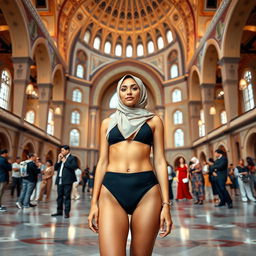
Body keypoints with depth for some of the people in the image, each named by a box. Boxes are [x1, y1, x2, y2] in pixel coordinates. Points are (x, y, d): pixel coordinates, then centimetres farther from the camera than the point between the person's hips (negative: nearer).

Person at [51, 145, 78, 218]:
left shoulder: (72, 158, -2)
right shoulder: (61, 158, 18)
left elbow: (74, 166, -19)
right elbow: (55, 168, 15)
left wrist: (65, 161, -13)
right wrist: (58, 160, 1)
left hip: (67, 180, -7)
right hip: (60, 180, 7)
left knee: (67, 197, -2)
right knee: (59, 196, 12)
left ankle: (67, 212, 4)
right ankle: (59, 211, 22)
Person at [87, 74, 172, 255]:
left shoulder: (153, 120, 12)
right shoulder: (108, 122, 16)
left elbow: (160, 161, 6)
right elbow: (102, 162, 13)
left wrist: (166, 204, -1)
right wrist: (94, 202, 7)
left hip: (146, 190, 0)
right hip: (112, 189, 1)